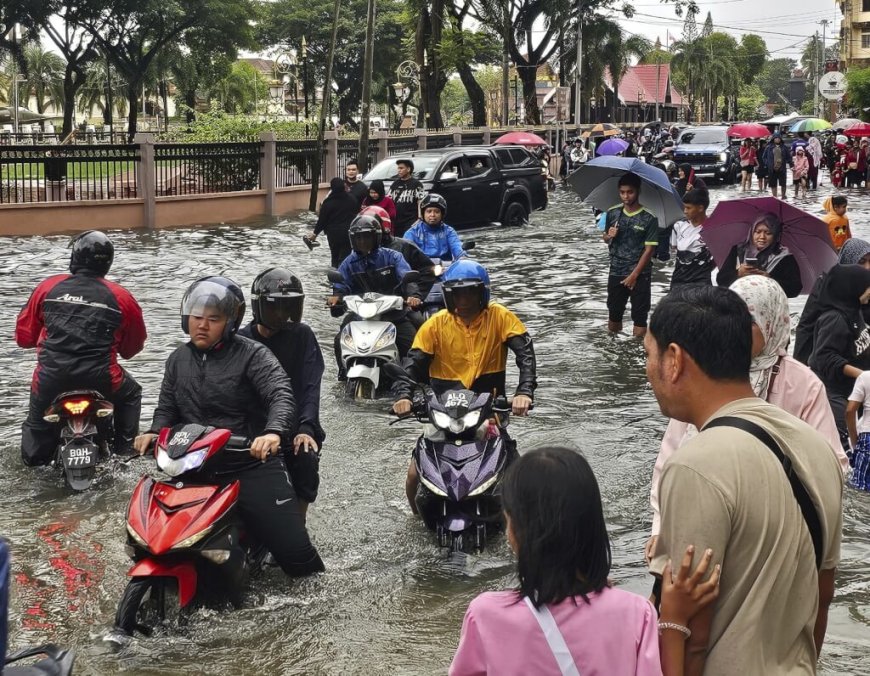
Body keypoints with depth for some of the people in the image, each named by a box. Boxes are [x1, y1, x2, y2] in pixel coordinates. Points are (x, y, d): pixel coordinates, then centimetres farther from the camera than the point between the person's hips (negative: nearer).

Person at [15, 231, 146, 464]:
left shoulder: (49, 287, 4)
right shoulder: (120, 296, 2)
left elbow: (24, 335, 11)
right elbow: (134, 345, 14)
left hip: (51, 374, 1)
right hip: (101, 375, -1)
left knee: (36, 420, 28)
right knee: (131, 395, 29)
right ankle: (125, 450, 22)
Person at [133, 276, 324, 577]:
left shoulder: (252, 354, -5)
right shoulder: (178, 360, 14)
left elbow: (282, 394, -20)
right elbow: (167, 407, 20)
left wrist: (274, 432, -40)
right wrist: (154, 432, -4)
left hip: (253, 465, -5)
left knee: (295, 551, -8)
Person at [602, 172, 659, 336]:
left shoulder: (649, 218, -11)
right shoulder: (612, 213, 1)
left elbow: (649, 249, -11)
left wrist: (634, 275, -13)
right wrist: (610, 236, -10)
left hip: (640, 275, -4)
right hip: (616, 273, 4)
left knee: (639, 318, 2)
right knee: (614, 314, 13)